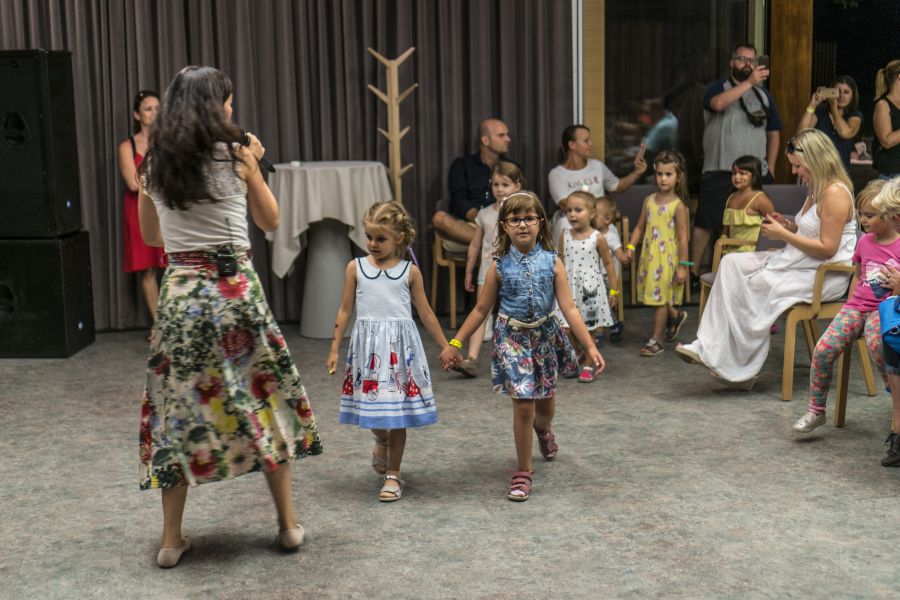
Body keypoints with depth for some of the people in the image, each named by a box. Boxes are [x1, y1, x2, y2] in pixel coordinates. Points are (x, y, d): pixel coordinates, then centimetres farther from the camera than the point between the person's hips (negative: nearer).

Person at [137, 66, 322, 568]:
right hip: (236, 288, -2)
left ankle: (172, 539, 13)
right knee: (266, 398, 11)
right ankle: (289, 524, 18)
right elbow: (271, 222, 8)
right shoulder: (237, 155, -5)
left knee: (179, 409, 10)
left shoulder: (154, 166, 4)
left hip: (181, 291, 2)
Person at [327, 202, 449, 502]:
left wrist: (446, 347, 11)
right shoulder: (355, 268, 3)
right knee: (371, 407, 6)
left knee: (398, 410, 2)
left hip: (400, 344, -1)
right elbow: (345, 310, 8)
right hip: (367, 344, 1)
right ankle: (382, 442, 42)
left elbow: (425, 312, 9)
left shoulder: (410, 271, 2)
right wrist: (334, 348, 7)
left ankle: (393, 475, 15)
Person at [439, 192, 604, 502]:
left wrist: (590, 346, -14)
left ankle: (542, 429, 55)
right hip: (512, 338, -2)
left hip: (545, 336, 2)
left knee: (546, 404, 16)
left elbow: (569, 308, -8)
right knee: (523, 404, -7)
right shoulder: (500, 265, -7)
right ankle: (523, 471, 9)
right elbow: (481, 309, 1)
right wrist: (455, 343, 0)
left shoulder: (552, 262, -7)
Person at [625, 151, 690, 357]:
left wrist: (683, 265, -13)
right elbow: (640, 226, 11)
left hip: (667, 258, -5)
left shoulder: (678, 206, -12)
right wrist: (631, 246, -3)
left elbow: (683, 238, -11)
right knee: (654, 295, 14)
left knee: (660, 298, 2)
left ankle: (656, 340, 12)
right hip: (648, 255, 5)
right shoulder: (649, 200, 4)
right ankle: (675, 316, 42)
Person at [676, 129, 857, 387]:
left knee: (757, 286, -25)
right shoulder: (817, 191, 16)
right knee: (732, 263, -5)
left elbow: (827, 249, -21)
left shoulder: (835, 193, -16)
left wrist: (784, 235, -16)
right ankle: (707, 346, -17)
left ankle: (741, 369, -12)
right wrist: (787, 226, 6)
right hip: (800, 263, 10)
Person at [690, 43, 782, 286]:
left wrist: (770, 168, 10)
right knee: (706, 223, -8)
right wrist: (749, 83, -25)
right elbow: (718, 103, -21)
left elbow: (774, 133, 19)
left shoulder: (764, 95, 16)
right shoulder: (717, 88, 4)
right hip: (719, 172, -4)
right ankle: (693, 273, -3)